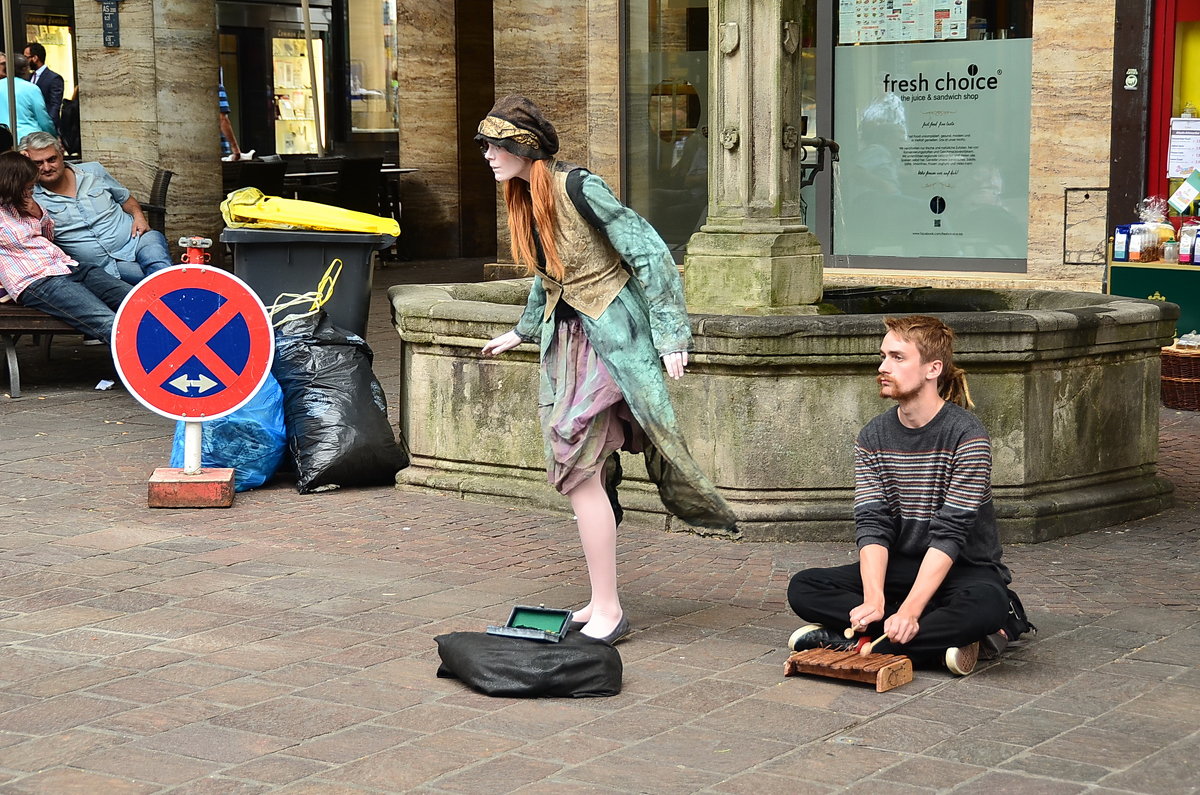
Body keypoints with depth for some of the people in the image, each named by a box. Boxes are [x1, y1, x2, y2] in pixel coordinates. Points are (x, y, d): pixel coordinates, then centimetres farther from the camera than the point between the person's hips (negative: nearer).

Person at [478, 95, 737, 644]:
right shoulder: (526, 198, 9)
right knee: (581, 473, 9)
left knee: (579, 472, -12)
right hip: (566, 339, 9)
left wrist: (670, 335, -17)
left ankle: (609, 612, -6)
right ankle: (600, 602, 17)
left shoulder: (579, 188, -17)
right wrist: (523, 331, 35)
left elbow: (648, 253, -16)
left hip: (608, 337, -9)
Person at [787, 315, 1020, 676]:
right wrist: (874, 599, -27)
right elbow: (872, 525, -8)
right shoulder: (873, 437, 1)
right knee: (803, 588, -17)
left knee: (988, 605, -39)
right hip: (898, 567, 5)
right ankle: (944, 637, -22)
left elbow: (949, 533, -21)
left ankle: (863, 644, -28)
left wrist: (910, 611, -32)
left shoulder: (966, 436, -15)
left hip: (963, 569, -5)